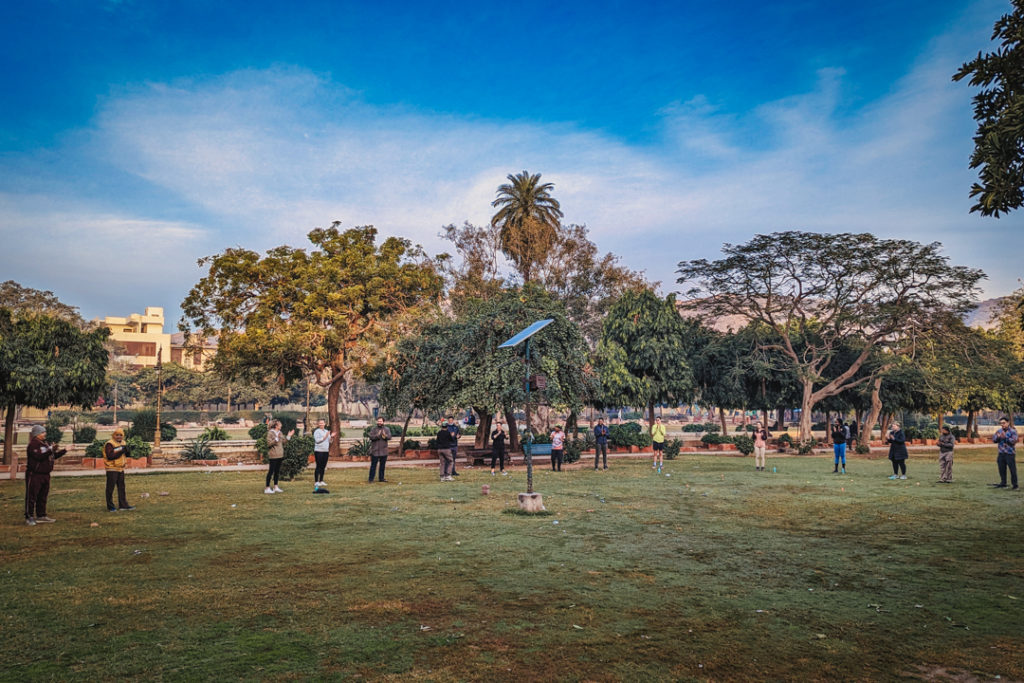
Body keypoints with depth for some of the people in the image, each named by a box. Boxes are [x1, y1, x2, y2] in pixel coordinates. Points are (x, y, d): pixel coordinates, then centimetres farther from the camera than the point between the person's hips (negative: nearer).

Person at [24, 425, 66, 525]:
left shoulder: (45, 444, 15)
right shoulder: (33, 444, -13)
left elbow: (54, 456, 22)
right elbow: (39, 456, -26)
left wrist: (65, 450, 16)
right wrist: (50, 450, -25)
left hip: (45, 475, 9)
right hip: (34, 475, -9)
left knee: (43, 496, 14)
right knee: (31, 497, -2)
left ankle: (41, 516, 22)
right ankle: (29, 517, 4)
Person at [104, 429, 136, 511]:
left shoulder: (123, 443, 12)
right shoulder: (109, 444, -13)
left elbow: (127, 455, 16)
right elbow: (110, 456, -24)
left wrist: (127, 451, -6)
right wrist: (121, 451, -25)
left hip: (121, 469, 8)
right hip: (112, 469, -8)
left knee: (121, 487, 12)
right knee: (110, 488, -1)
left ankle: (123, 505, 19)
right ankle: (110, 507, 7)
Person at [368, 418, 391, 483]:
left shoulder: (387, 429, 8)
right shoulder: (373, 429, 2)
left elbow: (389, 436, -6)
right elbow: (371, 437, -12)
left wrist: (385, 436, -28)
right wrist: (377, 435, -28)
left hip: (383, 451, 3)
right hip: (375, 451, -3)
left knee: (382, 465, 10)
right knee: (373, 465, -3)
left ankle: (381, 478, 20)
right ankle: (371, 479, 1)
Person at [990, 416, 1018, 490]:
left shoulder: (1013, 431, -5)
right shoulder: (999, 431, 10)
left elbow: (1014, 441, -17)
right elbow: (993, 440, 7)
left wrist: (1005, 437, -27)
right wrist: (998, 437, -12)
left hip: (1010, 454, -5)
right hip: (1001, 453, 5)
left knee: (1012, 470, -3)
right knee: (1002, 469, 10)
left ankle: (1015, 485, 5)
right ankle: (1003, 483, 20)